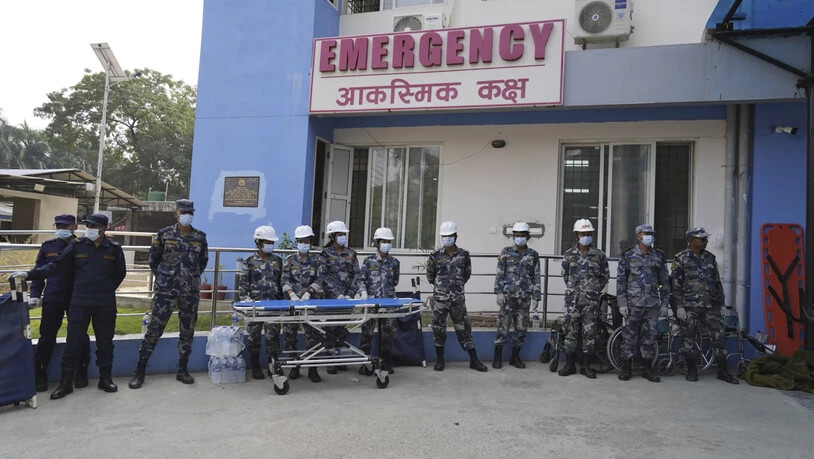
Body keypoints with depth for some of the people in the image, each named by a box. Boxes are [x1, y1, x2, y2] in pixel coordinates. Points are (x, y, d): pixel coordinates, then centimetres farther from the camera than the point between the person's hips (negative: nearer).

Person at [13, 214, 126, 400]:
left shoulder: (114, 248, -1)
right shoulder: (77, 245, -1)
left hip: (105, 305, 0)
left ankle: (105, 378, 23)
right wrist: (29, 274, -8)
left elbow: (120, 273, 9)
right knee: (74, 342, 2)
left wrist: (107, 289, 5)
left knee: (105, 342, 9)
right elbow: (57, 265, -1)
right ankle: (66, 382, 15)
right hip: (79, 302, 0)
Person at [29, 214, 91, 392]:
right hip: (52, 299, 1)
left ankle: (81, 373, 21)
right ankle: (40, 375, 18)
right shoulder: (47, 246, 5)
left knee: (80, 336, 6)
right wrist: (35, 295, 1)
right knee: (47, 337, 5)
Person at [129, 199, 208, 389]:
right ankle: (140, 371, 10)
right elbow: (153, 259, 7)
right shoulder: (164, 234, -2)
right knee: (154, 328, -1)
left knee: (188, 330, 8)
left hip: (191, 291, 2)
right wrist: (164, 277, 7)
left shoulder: (200, 237, 3)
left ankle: (182, 370, 21)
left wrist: (192, 277, 11)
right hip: (166, 290, -2)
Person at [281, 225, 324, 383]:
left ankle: (313, 369, 5)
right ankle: (294, 367, 15)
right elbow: (285, 281, -1)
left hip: (311, 301, 0)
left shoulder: (316, 261, 6)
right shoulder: (290, 260, 6)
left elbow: (319, 281, 0)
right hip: (293, 301, 1)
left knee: (313, 334, -3)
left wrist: (308, 293, -16)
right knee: (290, 334, 3)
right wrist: (292, 294, -17)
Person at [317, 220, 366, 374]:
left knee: (343, 329, 8)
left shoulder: (351, 253, 9)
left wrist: (361, 289, -9)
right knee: (331, 329, -1)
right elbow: (323, 277, -8)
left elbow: (356, 275, 8)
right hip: (331, 298, -4)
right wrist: (338, 295, -15)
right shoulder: (325, 254, -3)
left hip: (348, 297, 4)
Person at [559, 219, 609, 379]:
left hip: (591, 300, 0)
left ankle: (585, 365, 12)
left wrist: (595, 290, 10)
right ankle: (570, 364, 11)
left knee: (589, 332, 2)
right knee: (571, 331, 2)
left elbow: (605, 275, 14)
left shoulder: (599, 255, 4)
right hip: (572, 299, 0)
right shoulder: (569, 255, 4)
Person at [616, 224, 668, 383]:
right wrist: (622, 303, -8)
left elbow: (664, 281, 13)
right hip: (634, 303, -3)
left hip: (652, 304, 3)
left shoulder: (658, 256, 10)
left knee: (649, 337, 7)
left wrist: (664, 304, 8)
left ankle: (647, 369, 17)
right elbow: (621, 280, -2)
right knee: (629, 336, 1)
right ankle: (626, 368, 10)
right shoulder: (628, 255, 0)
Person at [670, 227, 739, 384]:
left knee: (718, 337, 3)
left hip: (710, 306, 5)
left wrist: (721, 303, 15)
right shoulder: (681, 258, -2)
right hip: (690, 306, -5)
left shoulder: (710, 258, 14)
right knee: (690, 339, 0)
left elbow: (717, 282, 19)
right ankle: (692, 370, 13)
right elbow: (675, 284, -6)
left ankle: (722, 371, 14)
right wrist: (678, 306, -12)